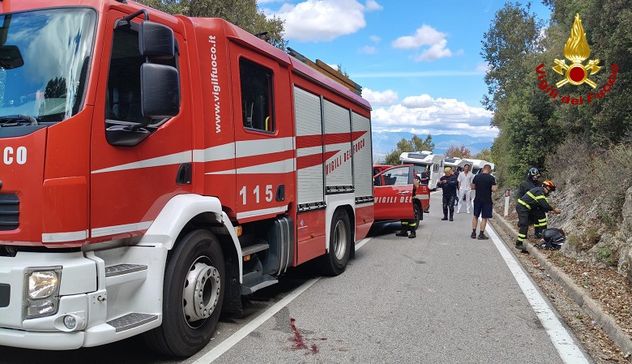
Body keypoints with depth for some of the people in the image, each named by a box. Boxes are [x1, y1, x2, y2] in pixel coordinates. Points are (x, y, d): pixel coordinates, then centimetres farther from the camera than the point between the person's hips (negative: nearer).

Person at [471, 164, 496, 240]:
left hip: (477, 199, 3)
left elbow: (472, 187, 6)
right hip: (487, 200, -3)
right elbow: (493, 189, -15)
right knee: (484, 218, 4)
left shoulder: (476, 176, 0)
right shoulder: (491, 178, -10)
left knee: (475, 216, 14)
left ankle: (473, 233, 14)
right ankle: (481, 234, 5)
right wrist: (496, 187, 6)